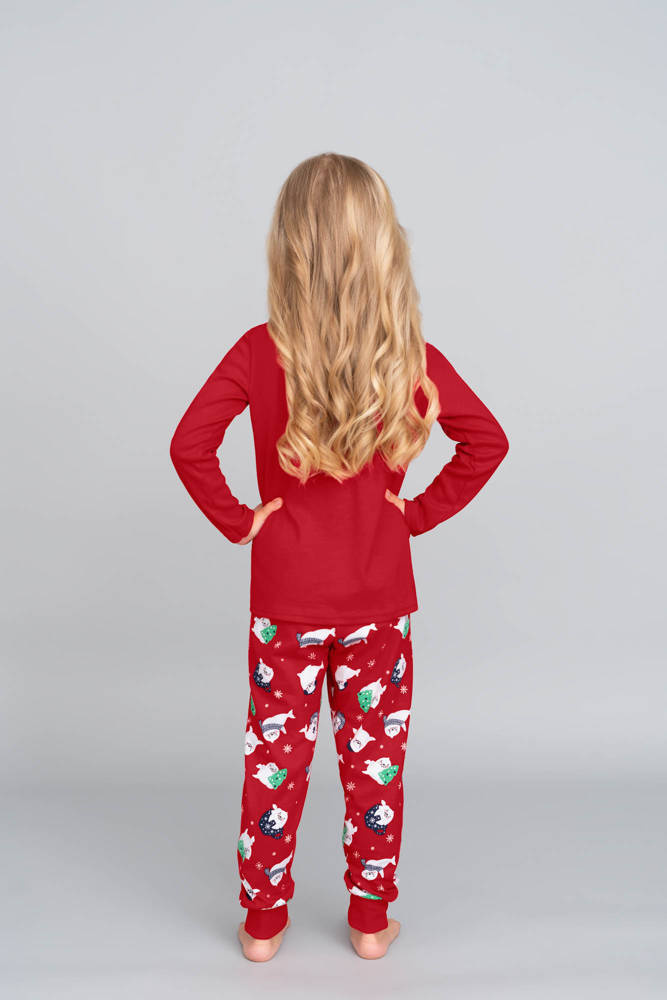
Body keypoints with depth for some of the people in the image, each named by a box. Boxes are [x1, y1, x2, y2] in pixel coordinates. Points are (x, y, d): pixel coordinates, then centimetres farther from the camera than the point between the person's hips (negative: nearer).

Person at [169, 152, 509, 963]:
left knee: (273, 758, 14)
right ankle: (370, 920, 30)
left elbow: (189, 445, -18)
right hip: (380, 601, 1)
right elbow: (487, 442, -7)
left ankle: (262, 923, 29)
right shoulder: (413, 358, -9)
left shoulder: (260, 353, -13)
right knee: (375, 761, 15)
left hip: (285, 604, 0)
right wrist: (421, 511, -2)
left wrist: (238, 521, -7)